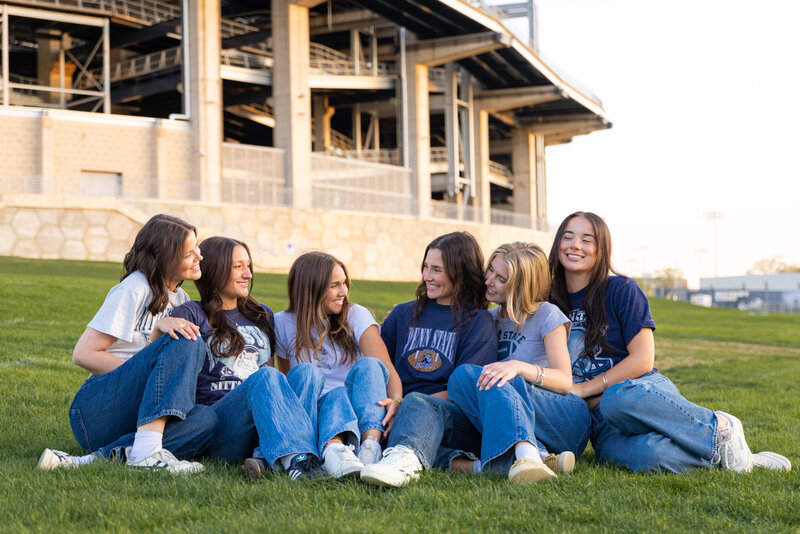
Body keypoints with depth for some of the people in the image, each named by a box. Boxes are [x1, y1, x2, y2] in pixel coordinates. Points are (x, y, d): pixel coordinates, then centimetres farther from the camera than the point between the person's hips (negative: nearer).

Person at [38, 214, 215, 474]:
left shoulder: (179, 299, 19)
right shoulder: (135, 288, -6)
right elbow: (83, 354, -11)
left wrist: (161, 329, -5)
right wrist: (144, 374, -14)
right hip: (93, 411, -7)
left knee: (205, 419, -27)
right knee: (187, 344, -26)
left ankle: (102, 457, -36)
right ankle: (146, 451, -40)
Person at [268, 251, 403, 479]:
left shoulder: (356, 316, 3)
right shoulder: (283, 324, 6)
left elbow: (387, 369, -11)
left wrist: (396, 400, -32)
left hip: (356, 415, 0)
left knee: (368, 365, -26)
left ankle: (371, 445, -48)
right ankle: (333, 447, -63)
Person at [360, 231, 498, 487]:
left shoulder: (478, 321, 9)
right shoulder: (404, 314, 26)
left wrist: (401, 403, -15)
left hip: (456, 420, -4)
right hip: (401, 415, 4)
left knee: (417, 403, -39)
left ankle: (404, 457, -71)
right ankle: (454, 461, -51)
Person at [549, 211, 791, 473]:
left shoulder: (621, 289, 3)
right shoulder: (551, 304, 14)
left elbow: (642, 360, -5)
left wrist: (583, 389, -10)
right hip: (600, 426, 1)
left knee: (619, 399, -41)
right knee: (649, 454, -38)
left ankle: (719, 427, -19)